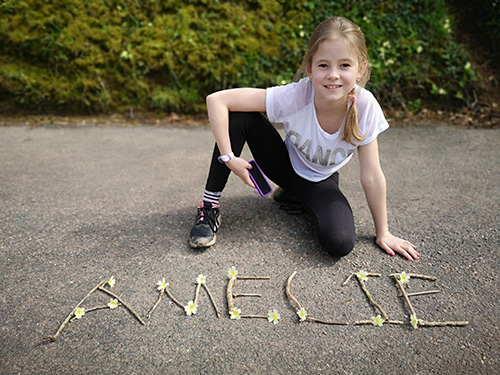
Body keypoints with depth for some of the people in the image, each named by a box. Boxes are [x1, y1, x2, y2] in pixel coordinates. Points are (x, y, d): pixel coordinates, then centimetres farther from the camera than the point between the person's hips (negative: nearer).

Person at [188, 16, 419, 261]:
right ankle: (210, 205, -13)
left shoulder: (364, 105, -28)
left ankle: (295, 194, 6)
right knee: (239, 117, -27)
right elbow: (216, 100, -30)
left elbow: (371, 177, -19)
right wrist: (229, 157, -32)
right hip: (285, 164, 0)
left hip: (320, 182, 1)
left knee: (340, 243, -27)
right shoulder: (295, 96, -31)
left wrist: (383, 233, -13)